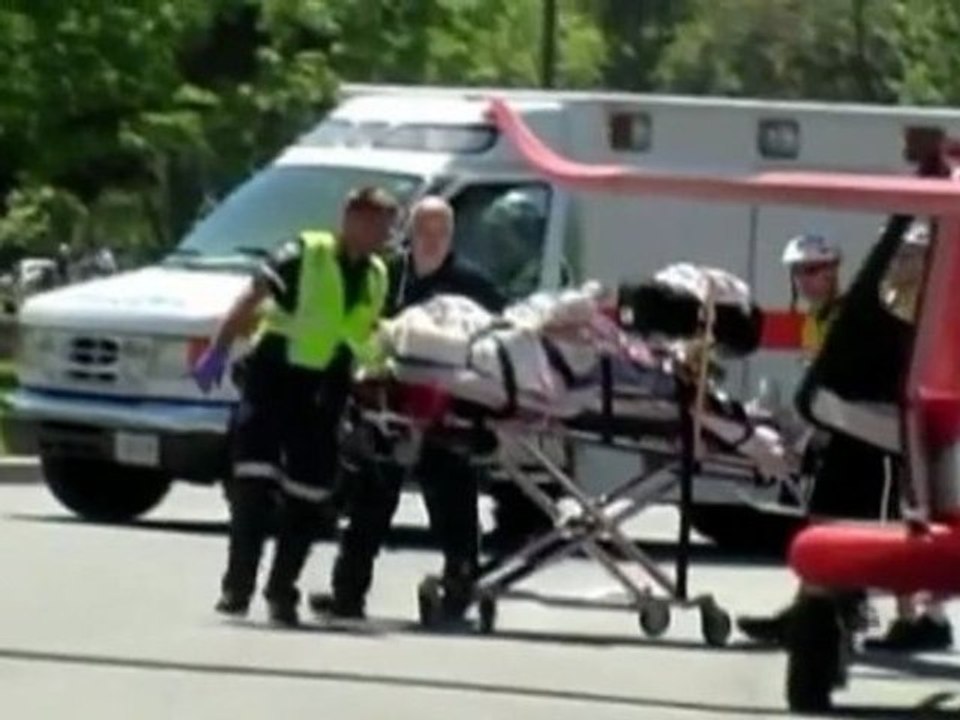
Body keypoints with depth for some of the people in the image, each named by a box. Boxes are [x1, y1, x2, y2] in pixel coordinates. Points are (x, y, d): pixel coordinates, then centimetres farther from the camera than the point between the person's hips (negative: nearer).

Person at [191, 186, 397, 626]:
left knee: (308, 496, 5)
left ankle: (282, 593, 15)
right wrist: (218, 351, -19)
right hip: (274, 376, -5)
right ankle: (237, 586, -6)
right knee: (254, 482, -11)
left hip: (323, 392, 6)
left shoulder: (377, 277, 10)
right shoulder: (305, 255, -9)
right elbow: (252, 301, -12)